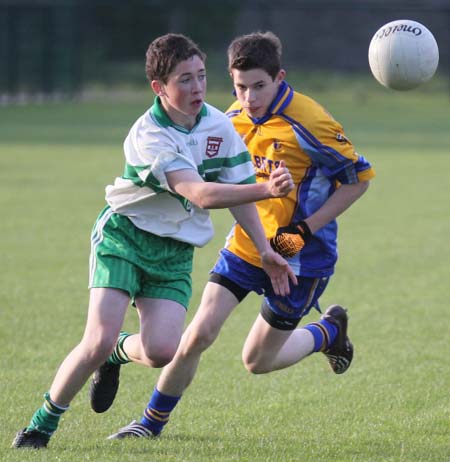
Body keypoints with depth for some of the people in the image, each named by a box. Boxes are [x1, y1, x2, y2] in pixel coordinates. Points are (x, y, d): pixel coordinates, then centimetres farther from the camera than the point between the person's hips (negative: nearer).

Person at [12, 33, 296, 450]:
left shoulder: (219, 126, -3)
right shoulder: (148, 135, -23)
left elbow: (237, 192, 9)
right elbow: (200, 195, -32)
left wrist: (264, 250, 3)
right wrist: (267, 190, -42)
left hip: (175, 251, 5)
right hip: (124, 235, -5)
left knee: (162, 351, -15)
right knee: (99, 341, -18)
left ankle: (121, 353, 21)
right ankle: (43, 423, 3)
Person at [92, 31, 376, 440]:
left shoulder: (308, 123, -21)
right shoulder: (236, 118, -2)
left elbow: (359, 178, -13)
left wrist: (305, 230, -18)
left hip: (299, 257, -5)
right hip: (245, 245, 5)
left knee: (257, 361, 4)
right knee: (200, 331, -9)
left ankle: (329, 331, 31)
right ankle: (152, 422, 8)